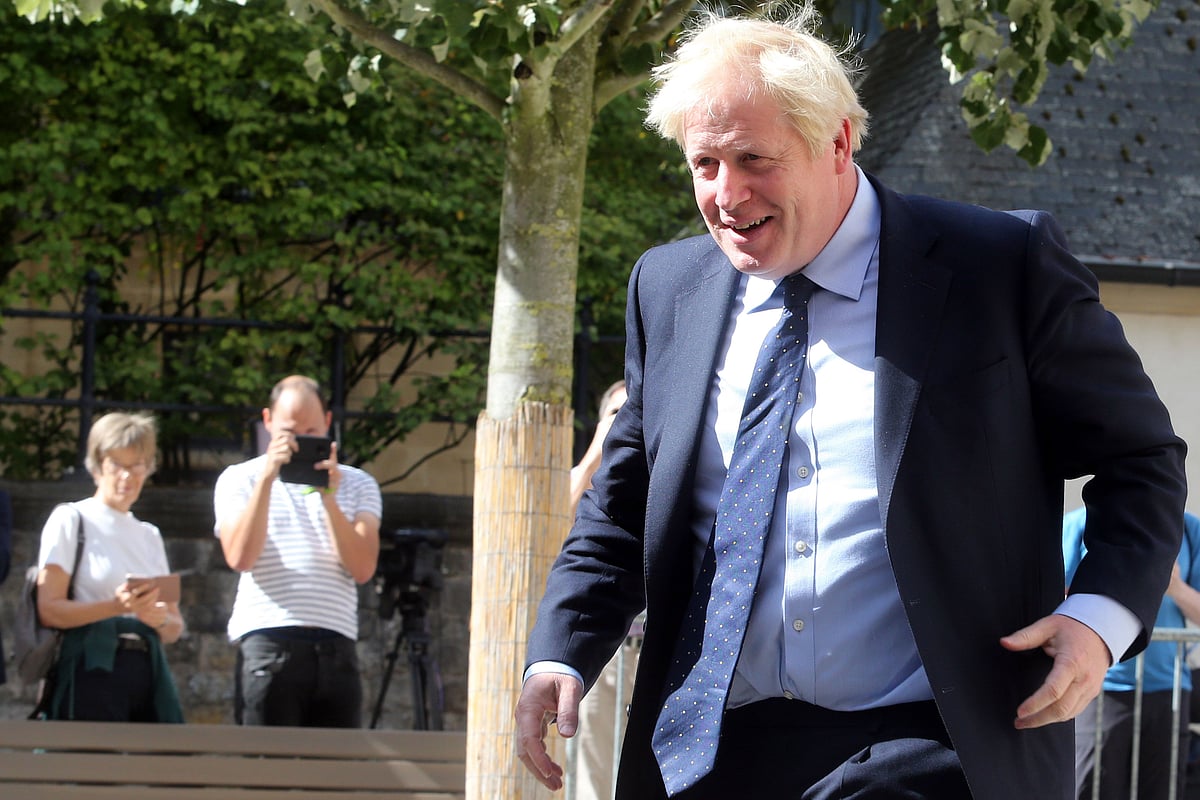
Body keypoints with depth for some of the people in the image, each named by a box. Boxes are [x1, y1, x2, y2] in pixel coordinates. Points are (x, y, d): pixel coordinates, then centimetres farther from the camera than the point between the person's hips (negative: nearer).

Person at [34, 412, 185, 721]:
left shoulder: (149, 535, 21)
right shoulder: (71, 520, 5)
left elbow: (175, 629, 19)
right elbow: (49, 610, -5)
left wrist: (160, 619, -4)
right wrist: (116, 606, -19)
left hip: (148, 674, 5)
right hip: (91, 672, -5)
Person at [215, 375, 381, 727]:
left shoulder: (357, 484, 16)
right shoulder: (240, 479, 11)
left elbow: (363, 568, 1)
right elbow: (240, 557, -7)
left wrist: (329, 497, -8)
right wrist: (267, 477, -10)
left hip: (335, 648, 2)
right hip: (268, 642, -2)